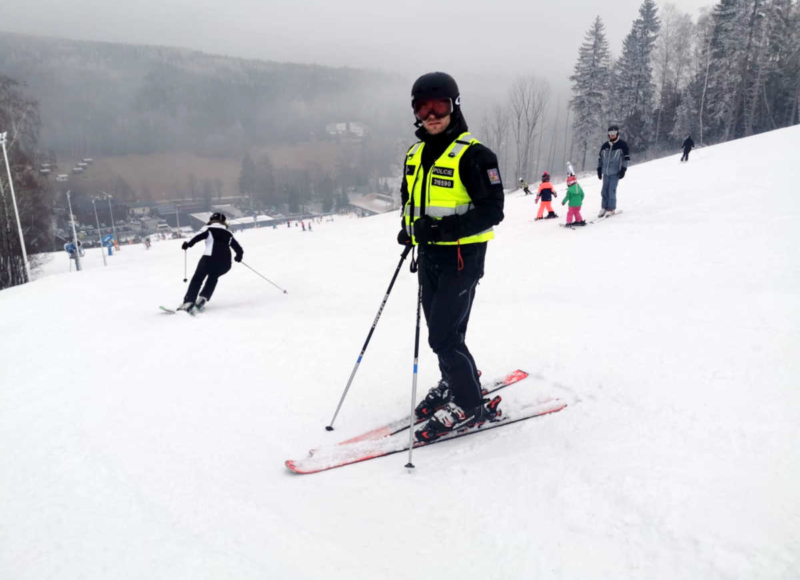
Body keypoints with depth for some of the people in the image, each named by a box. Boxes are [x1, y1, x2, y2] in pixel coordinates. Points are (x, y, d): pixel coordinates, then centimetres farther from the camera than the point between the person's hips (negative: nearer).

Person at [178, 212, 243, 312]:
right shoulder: (228, 234, 25)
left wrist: (187, 244, 8)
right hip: (226, 263, 3)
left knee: (197, 279, 12)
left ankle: (189, 302, -3)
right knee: (213, 277, 30)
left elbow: (198, 237, -3)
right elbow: (239, 250, 21)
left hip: (210, 257, -3)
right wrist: (239, 256, 39)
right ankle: (203, 298, 14)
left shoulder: (209, 229, 17)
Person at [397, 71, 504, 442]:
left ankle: (470, 405, 10)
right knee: (440, 329, 18)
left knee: (444, 336, -7)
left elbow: (492, 211, -19)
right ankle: (454, 382, 40)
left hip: (462, 257, -7)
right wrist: (408, 228, 6)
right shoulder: (416, 155, 9)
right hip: (429, 255, 8)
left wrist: (444, 228, -27)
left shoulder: (473, 155, -14)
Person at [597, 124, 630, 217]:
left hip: (615, 172, -4)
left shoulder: (622, 144, -2)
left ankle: (611, 209, 1)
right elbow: (600, 158, 17)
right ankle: (604, 208, 14)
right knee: (605, 191, 5)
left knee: (611, 191, -8)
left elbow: (626, 158, -3)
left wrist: (623, 169, -10)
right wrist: (599, 169, 12)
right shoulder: (605, 145, 11)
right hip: (606, 172, 4)